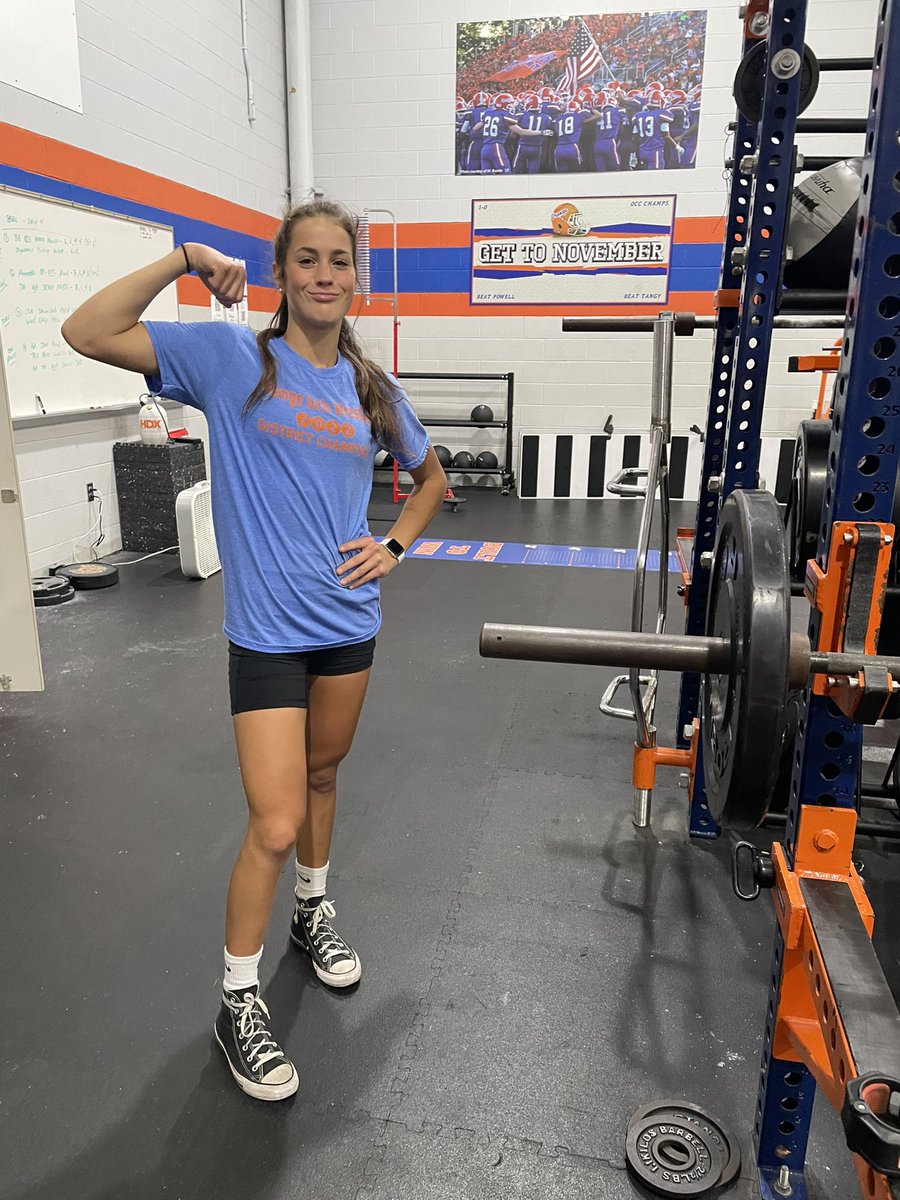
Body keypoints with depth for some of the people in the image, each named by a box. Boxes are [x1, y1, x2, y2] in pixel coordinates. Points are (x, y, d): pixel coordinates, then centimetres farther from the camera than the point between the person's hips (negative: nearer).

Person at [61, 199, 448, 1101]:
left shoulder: (371, 388, 6)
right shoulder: (232, 358, -6)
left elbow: (430, 474, 20)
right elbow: (87, 334, -13)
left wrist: (395, 545, 5)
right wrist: (183, 262, -14)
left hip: (349, 619, 5)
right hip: (268, 628, -4)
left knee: (323, 776, 22)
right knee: (275, 824, -5)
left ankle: (312, 908, 48)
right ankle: (238, 1001, 19)